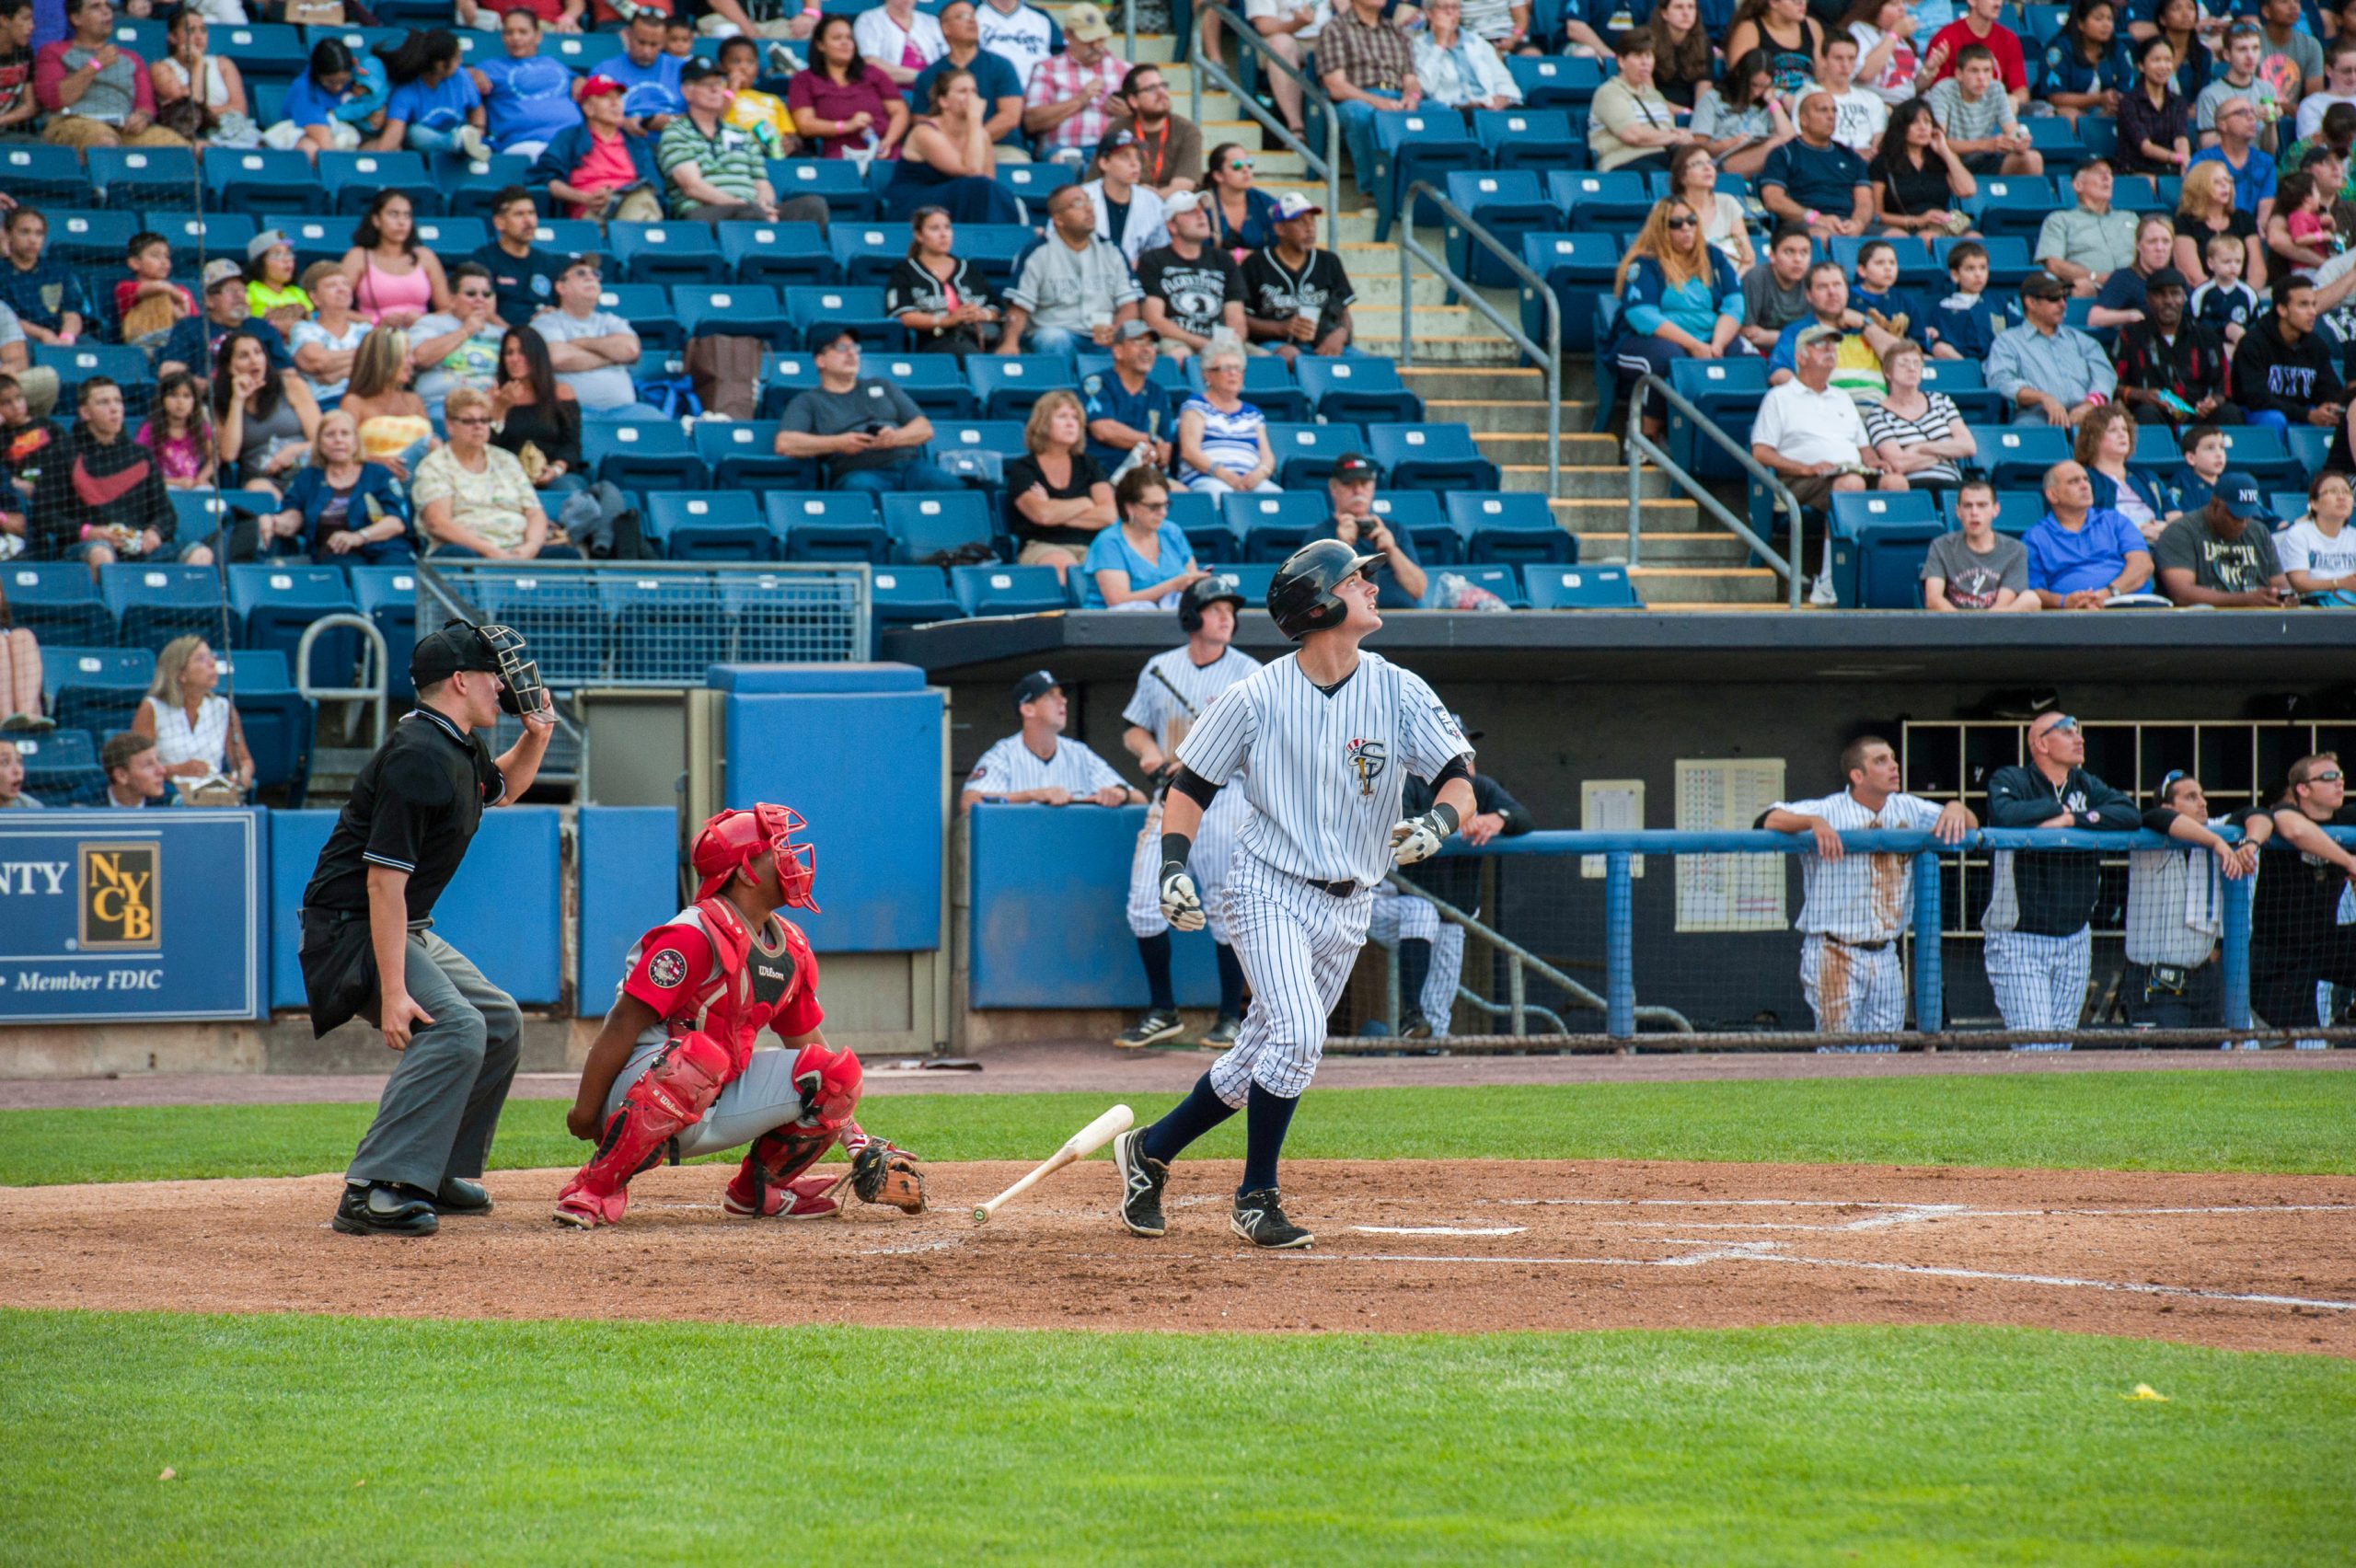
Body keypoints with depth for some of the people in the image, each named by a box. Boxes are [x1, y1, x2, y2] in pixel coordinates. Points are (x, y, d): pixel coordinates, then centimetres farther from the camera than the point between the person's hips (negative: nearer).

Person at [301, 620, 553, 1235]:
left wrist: (536, 735, 12)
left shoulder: (460, 749, 9)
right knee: (455, 1027, -28)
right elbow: (384, 878, -28)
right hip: (352, 929, -11)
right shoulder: (419, 757, -23)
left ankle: (442, 1174, 24)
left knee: (498, 1022, 19)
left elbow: (503, 787, 35)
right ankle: (373, 1192, -34)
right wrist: (393, 992, -33)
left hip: (409, 932, 11)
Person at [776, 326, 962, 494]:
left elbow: (925, 429, 21)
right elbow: (784, 444, 1)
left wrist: (896, 437, -4)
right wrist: (839, 443, -9)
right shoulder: (808, 401, 18)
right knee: (861, 486, -43)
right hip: (858, 471, -3)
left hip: (908, 464, 3)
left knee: (951, 487, -29)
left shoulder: (884, 388, 30)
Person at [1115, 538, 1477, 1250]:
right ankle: (1255, 1198, -8)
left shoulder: (1400, 692, -2)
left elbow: (1458, 779, -6)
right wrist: (1174, 866, -14)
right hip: (1270, 890, -4)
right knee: (1298, 1032, -23)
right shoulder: (1258, 696, -7)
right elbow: (1193, 783, 1)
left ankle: (1151, 1149, 32)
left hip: (1348, 907, 4)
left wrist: (1437, 823, -28)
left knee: (1259, 1063, 10)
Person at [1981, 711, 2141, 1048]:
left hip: (2074, 941, 6)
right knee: (2033, 1048, -15)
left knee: (2060, 1046, 7)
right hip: (2018, 940, -6)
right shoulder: (2009, 780, -3)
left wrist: (2071, 819, -15)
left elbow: (2130, 814, -4)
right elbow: (2005, 815, -26)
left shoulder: (2086, 786, 12)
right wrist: (2060, 807, -11)